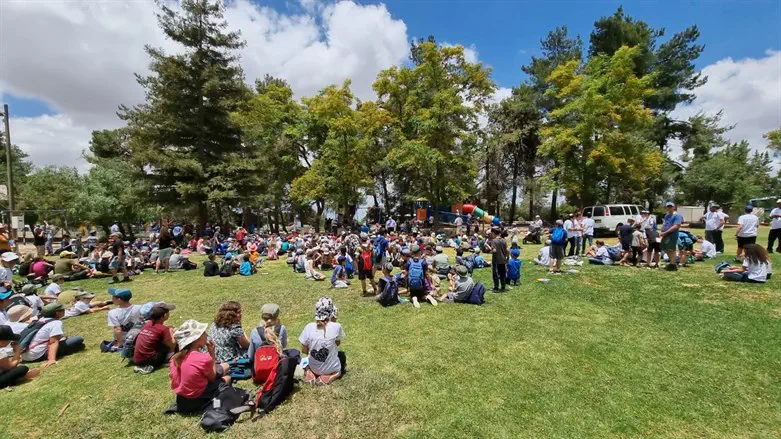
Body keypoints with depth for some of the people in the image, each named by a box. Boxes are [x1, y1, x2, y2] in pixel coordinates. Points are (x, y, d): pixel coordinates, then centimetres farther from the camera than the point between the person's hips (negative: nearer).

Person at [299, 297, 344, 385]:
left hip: (314, 368, 3)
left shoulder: (309, 327, -17)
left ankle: (310, 373, 6)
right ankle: (331, 376, 3)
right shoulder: (336, 327, -22)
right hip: (332, 368, -3)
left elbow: (304, 351, -6)